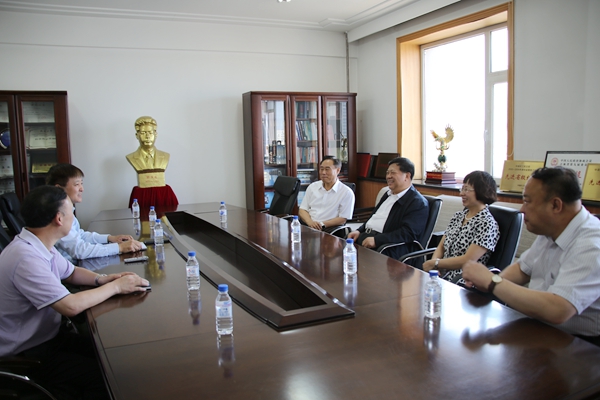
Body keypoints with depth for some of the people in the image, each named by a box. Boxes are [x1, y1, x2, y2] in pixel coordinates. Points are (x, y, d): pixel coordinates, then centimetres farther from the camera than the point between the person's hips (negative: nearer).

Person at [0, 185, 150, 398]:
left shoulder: (38, 245, 1)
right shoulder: (26, 257, -29)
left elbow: (71, 273, 16)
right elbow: (70, 306, -32)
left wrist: (101, 279, -4)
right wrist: (115, 286, -19)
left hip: (48, 335, 9)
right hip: (25, 355, -9)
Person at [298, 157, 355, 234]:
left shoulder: (347, 192, 0)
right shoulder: (312, 187, 15)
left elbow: (342, 219, -3)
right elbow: (302, 210, 12)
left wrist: (322, 224, -15)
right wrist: (310, 222, -9)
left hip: (327, 229, -4)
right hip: (307, 225, 5)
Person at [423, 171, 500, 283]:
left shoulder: (487, 224, -10)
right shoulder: (458, 216, 14)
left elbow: (468, 260, -15)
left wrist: (435, 263, -8)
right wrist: (433, 265, -7)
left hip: (464, 282, -7)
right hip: (442, 274, 7)